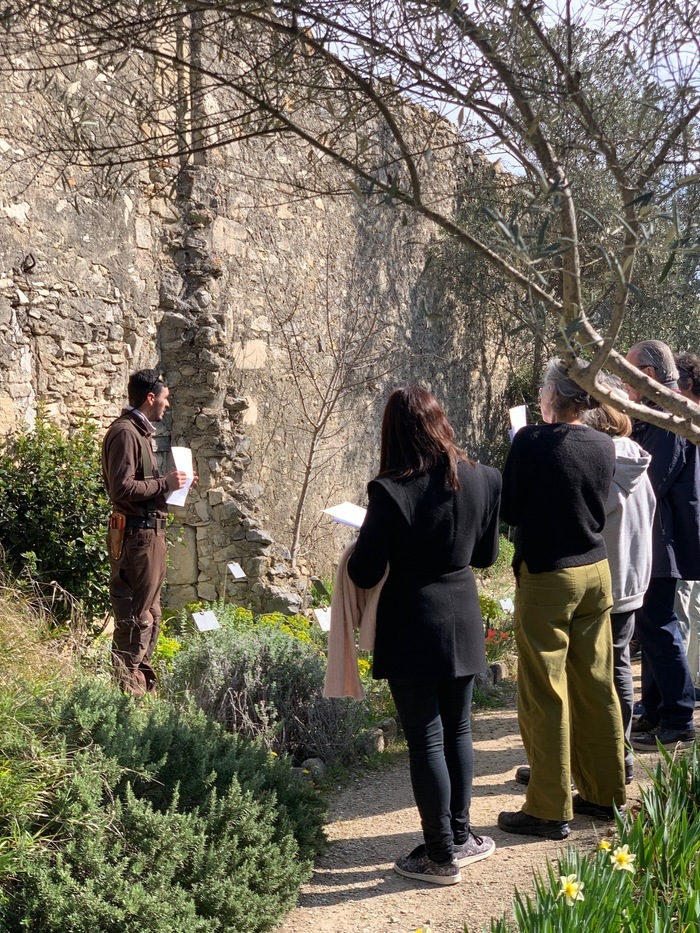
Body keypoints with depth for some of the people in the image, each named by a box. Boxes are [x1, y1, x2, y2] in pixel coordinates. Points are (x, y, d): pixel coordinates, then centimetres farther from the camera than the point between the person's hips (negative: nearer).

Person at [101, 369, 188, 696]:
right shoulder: (125, 433, -15)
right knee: (136, 616, -5)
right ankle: (128, 690, 2)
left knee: (149, 614, 16)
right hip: (137, 533, -11)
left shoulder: (139, 430, 17)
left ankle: (143, 683, 25)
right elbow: (122, 488, -22)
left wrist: (169, 483, 10)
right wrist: (165, 483, -16)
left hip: (149, 531, 11)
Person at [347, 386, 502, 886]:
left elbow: (364, 574, -15)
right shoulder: (484, 479, -5)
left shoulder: (391, 491, -20)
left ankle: (442, 855, 15)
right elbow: (486, 554, 8)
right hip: (464, 624, 5)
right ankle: (460, 835, 31)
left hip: (412, 632, -5)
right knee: (458, 729, 19)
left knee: (426, 738, 5)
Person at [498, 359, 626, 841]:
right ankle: (605, 793, 26)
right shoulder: (605, 447, 3)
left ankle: (550, 810, 7)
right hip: (596, 571, 6)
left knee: (545, 695, 1)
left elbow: (509, 509, -8)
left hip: (546, 577, -6)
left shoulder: (532, 441, -14)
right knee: (596, 687, 14)